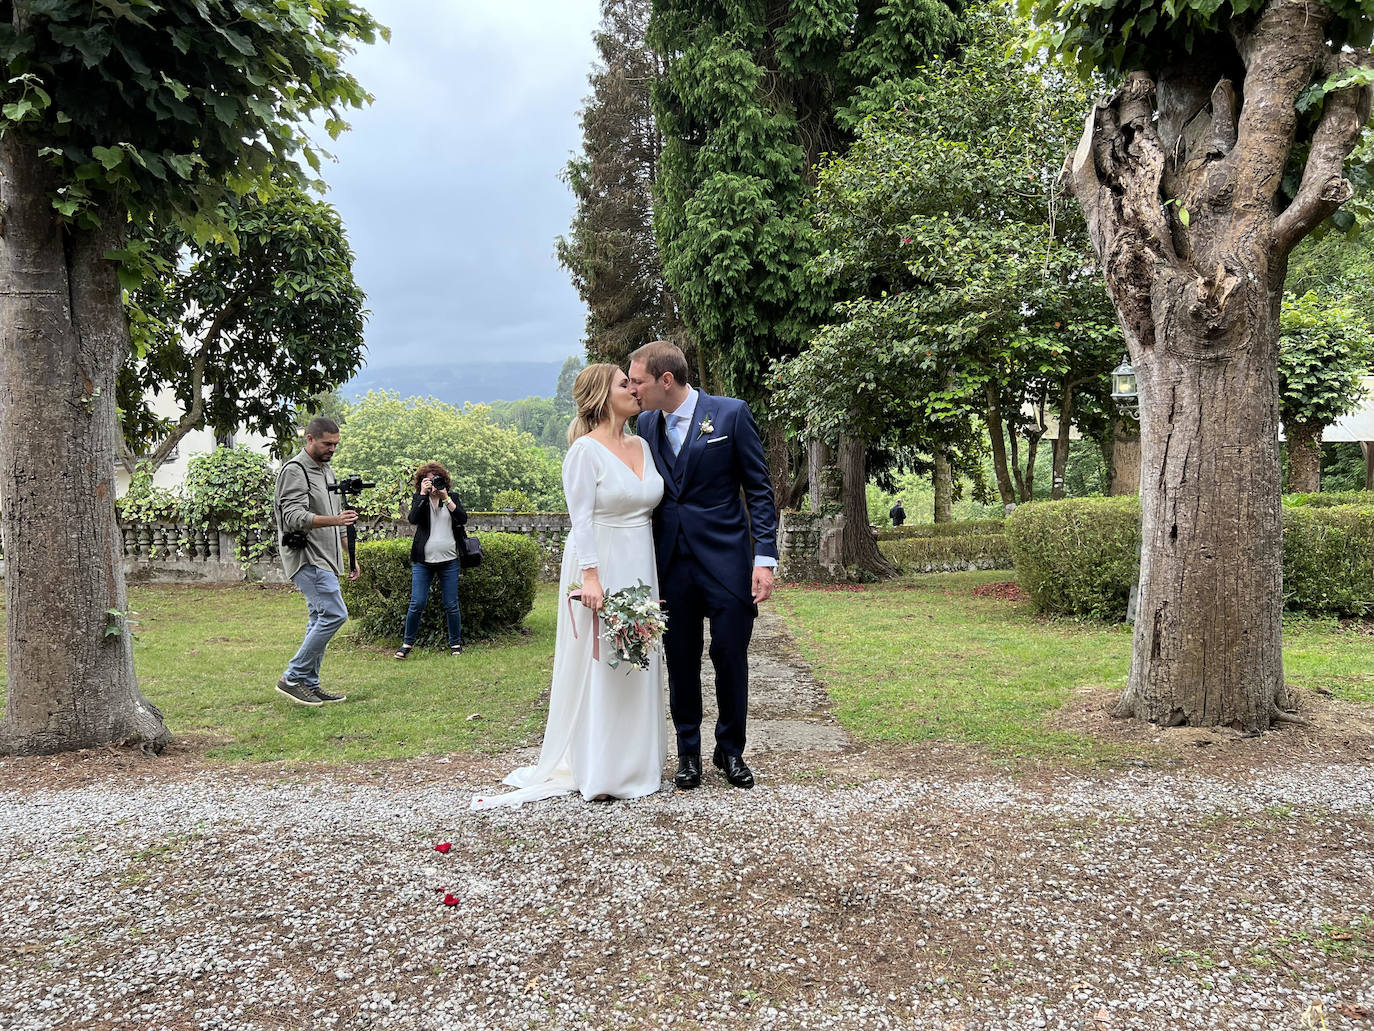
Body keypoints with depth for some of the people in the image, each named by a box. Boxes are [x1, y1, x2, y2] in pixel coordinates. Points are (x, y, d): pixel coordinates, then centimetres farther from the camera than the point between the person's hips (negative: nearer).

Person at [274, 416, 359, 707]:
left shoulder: (327, 471, 18)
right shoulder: (295, 470, -11)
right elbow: (294, 517, -23)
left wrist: (348, 558, 21)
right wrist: (335, 519, -35)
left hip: (324, 560, 10)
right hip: (306, 558, -10)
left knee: (320, 620, 10)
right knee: (334, 613, -17)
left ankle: (310, 684, 16)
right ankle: (293, 677, -8)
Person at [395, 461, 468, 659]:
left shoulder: (452, 498, 8)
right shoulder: (419, 498, 7)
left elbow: (463, 519, -8)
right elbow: (413, 519, -12)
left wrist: (446, 498, -13)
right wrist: (423, 494, -13)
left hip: (449, 561, 1)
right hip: (423, 561, 0)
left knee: (451, 605, 4)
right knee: (417, 604, -2)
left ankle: (455, 643, 17)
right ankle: (407, 643, 12)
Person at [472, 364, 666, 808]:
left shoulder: (642, 445, 12)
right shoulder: (586, 450, -9)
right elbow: (581, 519, -14)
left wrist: (657, 573, 12)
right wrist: (591, 577, -21)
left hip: (640, 567, 7)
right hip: (600, 566, -7)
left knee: (638, 662, 11)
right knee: (597, 664, -2)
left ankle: (635, 761, 23)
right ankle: (596, 773, 7)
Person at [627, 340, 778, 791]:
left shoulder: (730, 414, -7)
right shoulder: (646, 424, 7)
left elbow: (760, 489, -4)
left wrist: (765, 557, -11)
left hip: (726, 560, -3)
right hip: (671, 563, 4)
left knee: (730, 656, 3)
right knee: (680, 661, 9)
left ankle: (730, 750, 22)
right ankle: (688, 753, 24)